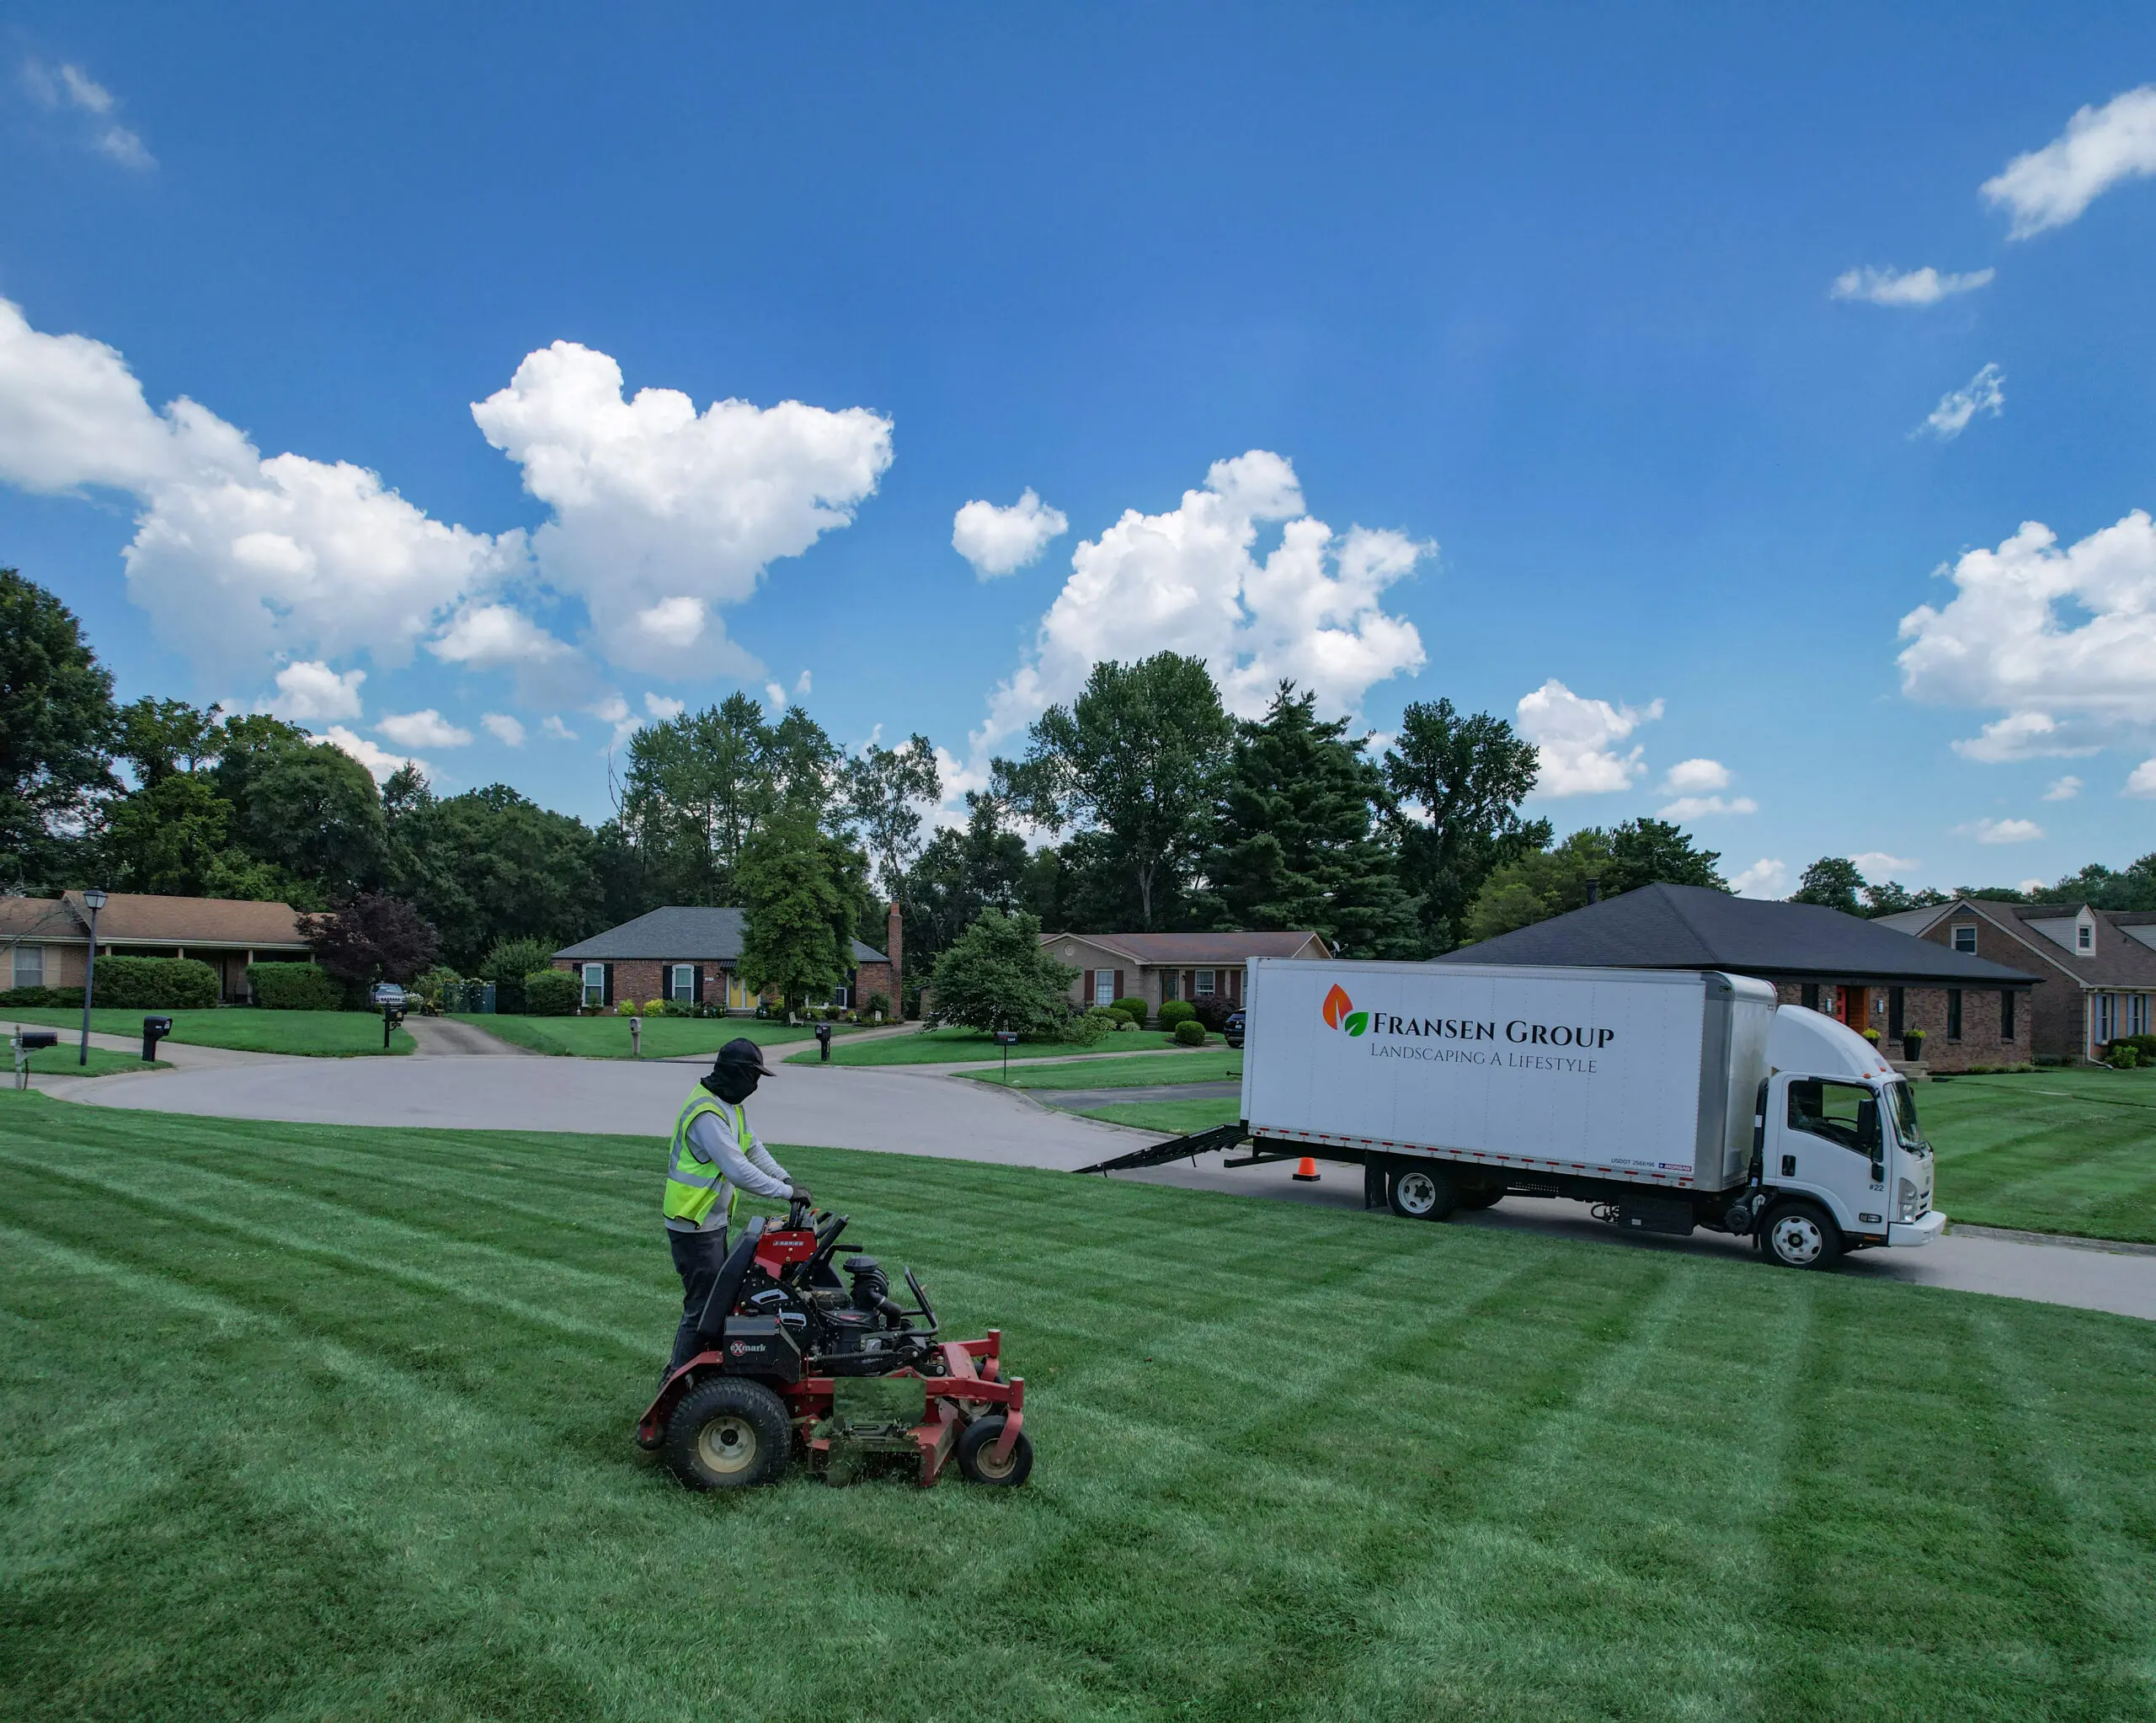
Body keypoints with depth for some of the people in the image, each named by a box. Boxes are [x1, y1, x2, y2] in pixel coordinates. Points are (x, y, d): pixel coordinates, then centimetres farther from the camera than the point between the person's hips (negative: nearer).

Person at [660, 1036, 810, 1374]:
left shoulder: (731, 1104, 6)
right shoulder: (707, 1114, -27)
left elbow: (752, 1147, 13)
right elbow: (739, 1172, -30)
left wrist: (786, 1177, -1)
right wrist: (786, 1191, -23)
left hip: (713, 1220, 10)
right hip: (694, 1227, -10)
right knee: (702, 1305, -1)